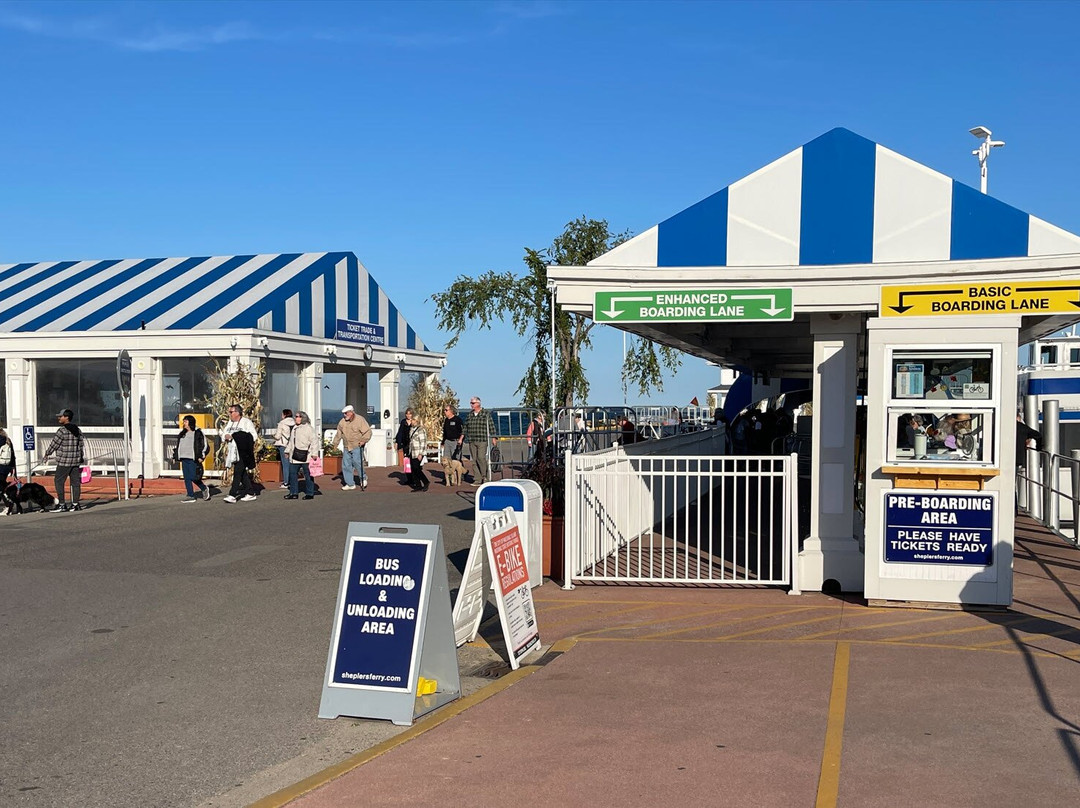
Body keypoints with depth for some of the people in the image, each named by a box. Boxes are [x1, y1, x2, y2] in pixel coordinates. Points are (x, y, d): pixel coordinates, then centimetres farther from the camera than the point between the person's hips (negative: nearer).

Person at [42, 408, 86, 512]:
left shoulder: (62, 430, -12)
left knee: (59, 481, -1)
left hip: (64, 461, -7)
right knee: (75, 482, 7)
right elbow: (82, 445, 14)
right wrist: (81, 458, 21)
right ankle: (75, 504, 8)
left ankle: (61, 504, -5)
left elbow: (54, 444, -7)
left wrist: (46, 455, 7)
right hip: (76, 461, 7)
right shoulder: (77, 430, 10)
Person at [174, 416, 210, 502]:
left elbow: (205, 446, -5)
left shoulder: (198, 433, -3)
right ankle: (191, 496, 9)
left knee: (193, 477, -11)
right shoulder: (182, 434, 17)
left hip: (193, 459, -7)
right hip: (184, 459, 7)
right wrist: (175, 456, 17)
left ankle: (204, 489, 13)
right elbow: (178, 446, 26)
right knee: (187, 478, 3)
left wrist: (202, 456, -12)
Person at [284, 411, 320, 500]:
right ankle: (294, 493, 16)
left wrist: (314, 453, -18)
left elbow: (314, 441, -12)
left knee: (308, 475, 0)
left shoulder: (309, 428, -8)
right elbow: (291, 441, 28)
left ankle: (310, 493, 7)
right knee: (292, 473, 8)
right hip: (295, 456, 8)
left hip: (305, 456, -8)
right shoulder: (295, 428, 17)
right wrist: (287, 451, 27)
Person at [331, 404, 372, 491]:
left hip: (357, 446, -5)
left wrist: (363, 440, -20)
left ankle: (363, 478, 10)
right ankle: (350, 484, 10)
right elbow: (338, 434, 19)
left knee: (356, 462, -16)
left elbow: (368, 432, -9)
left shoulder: (360, 420, -7)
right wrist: (334, 443, 14)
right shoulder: (342, 422, 8)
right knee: (346, 465, 2)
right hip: (347, 447, 6)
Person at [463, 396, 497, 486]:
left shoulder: (486, 413, 0)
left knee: (481, 458, -14)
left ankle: (485, 476, 2)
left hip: (482, 441, -5)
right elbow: (466, 427, 17)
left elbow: (491, 426, -1)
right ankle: (477, 480, 5)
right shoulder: (469, 415, 13)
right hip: (471, 441, 5)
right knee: (474, 460, 2)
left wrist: (494, 437, -6)